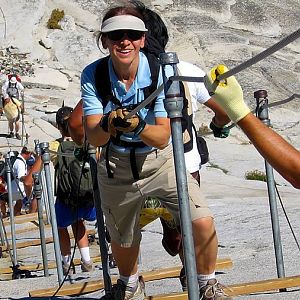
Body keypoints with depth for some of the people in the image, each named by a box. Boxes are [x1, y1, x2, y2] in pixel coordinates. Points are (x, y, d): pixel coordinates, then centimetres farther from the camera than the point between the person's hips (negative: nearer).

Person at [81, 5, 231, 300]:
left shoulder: (160, 71, -21)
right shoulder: (92, 75, -16)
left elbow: (163, 138, -23)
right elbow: (93, 137, -22)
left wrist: (138, 127, -44)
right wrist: (108, 125, -45)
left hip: (159, 159, -1)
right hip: (115, 165, 1)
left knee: (202, 221, -20)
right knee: (122, 240, 17)